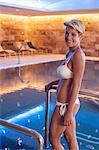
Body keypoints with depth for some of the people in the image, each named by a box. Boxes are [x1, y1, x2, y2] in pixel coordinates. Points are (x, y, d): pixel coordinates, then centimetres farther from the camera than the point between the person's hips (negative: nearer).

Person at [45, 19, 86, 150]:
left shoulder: (78, 55, -21)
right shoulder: (71, 53, 7)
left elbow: (76, 85, -23)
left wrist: (69, 112, -20)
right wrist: (53, 83, 29)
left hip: (66, 106, -9)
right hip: (68, 104, 9)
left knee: (53, 139, 10)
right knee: (71, 139, 20)